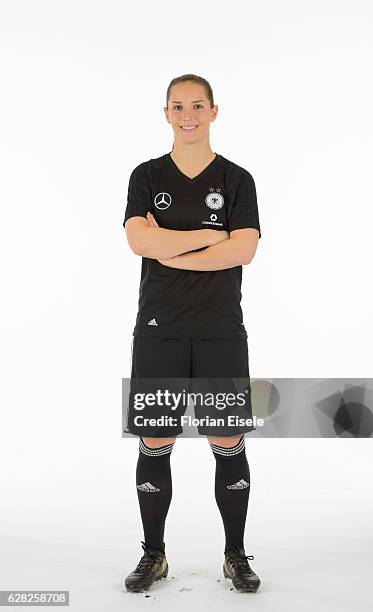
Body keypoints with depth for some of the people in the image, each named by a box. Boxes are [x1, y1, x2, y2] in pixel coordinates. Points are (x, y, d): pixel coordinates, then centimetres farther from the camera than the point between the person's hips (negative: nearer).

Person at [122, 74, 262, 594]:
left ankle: (236, 556, 22)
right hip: (159, 331, 1)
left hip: (221, 332, 0)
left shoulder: (237, 179, 3)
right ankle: (153, 555, 23)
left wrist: (168, 250, -12)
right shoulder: (147, 176, 5)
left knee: (228, 444, 5)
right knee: (154, 444, 6)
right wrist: (209, 235, -11)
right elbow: (140, 242, -12)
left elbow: (243, 250, -11)